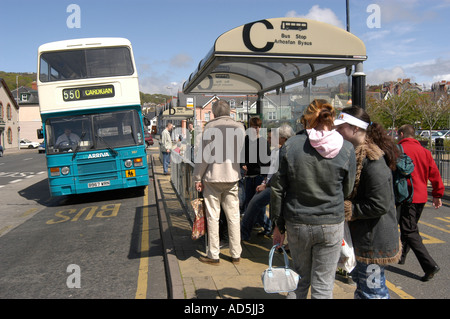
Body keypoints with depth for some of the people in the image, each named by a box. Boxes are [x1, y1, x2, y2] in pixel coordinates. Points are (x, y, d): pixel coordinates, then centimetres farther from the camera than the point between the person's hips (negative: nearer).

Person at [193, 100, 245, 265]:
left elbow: (204, 154, -9)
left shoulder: (211, 126, -8)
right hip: (232, 177, 4)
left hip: (213, 177, -3)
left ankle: (213, 255, 13)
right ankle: (236, 254, 18)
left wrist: (198, 178, -4)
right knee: (234, 217, 10)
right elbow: (239, 152, 10)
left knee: (212, 217, 5)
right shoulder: (240, 127, 4)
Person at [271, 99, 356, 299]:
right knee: (323, 286, 12)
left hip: (297, 224, 1)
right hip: (331, 224, -1)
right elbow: (347, 190, 4)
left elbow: (277, 189, -4)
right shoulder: (346, 149, -8)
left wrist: (278, 224, 6)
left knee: (300, 279, 20)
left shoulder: (290, 146, -8)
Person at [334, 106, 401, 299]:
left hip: (373, 239, -10)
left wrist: (347, 209, -18)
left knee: (372, 290, 3)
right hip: (360, 234, 10)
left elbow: (379, 205, -26)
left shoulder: (372, 161, -24)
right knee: (360, 279, 24)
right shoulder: (356, 153, 8)